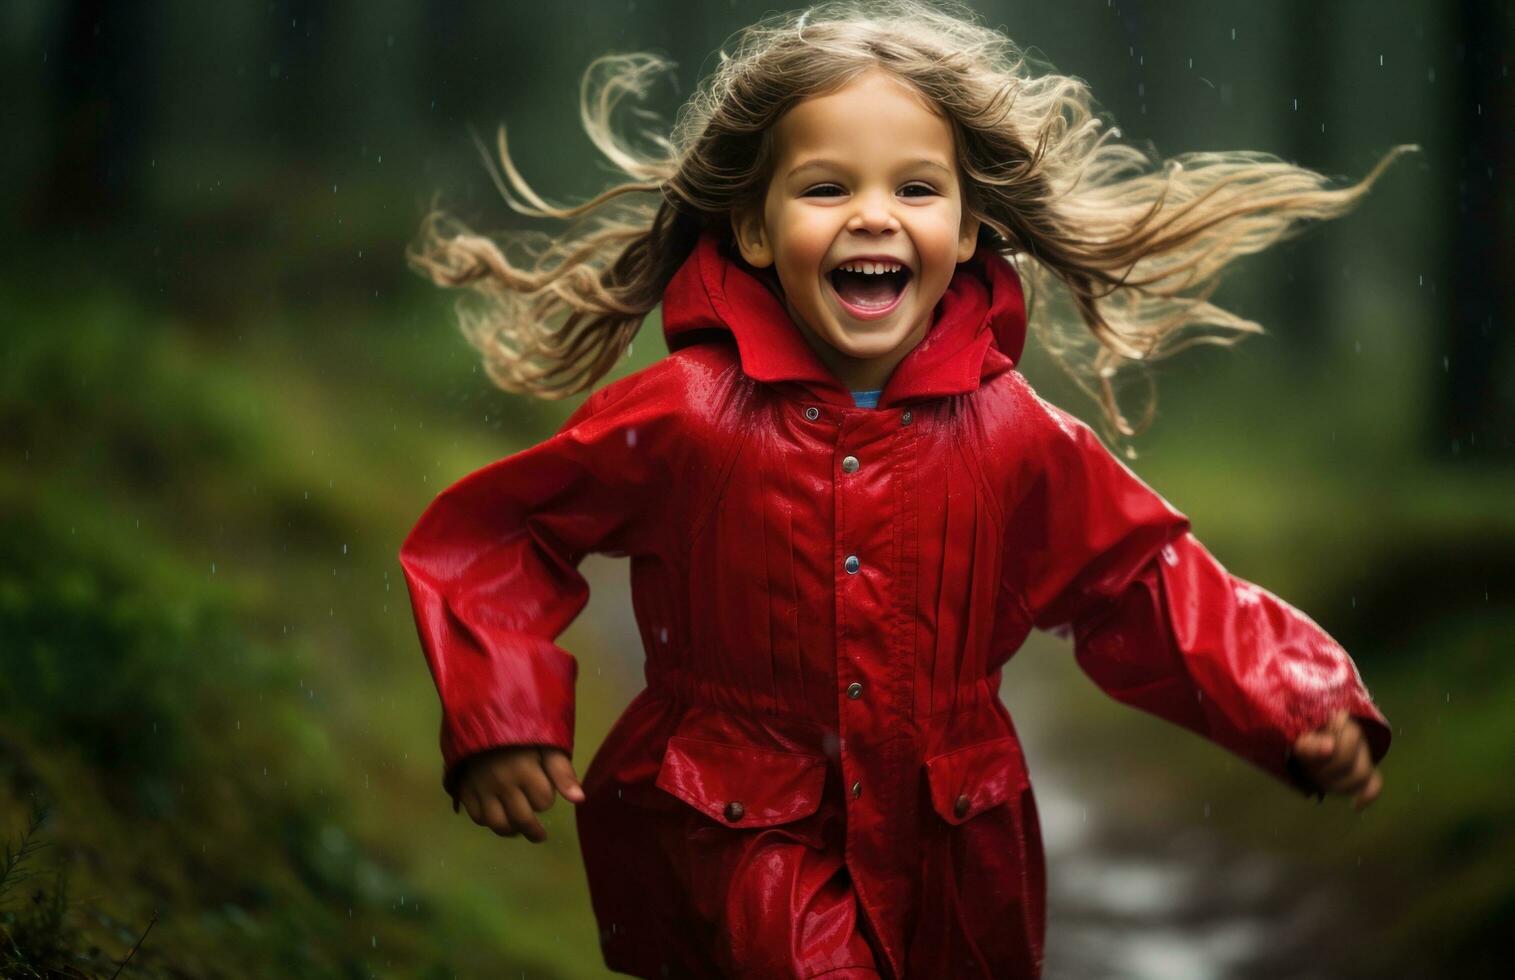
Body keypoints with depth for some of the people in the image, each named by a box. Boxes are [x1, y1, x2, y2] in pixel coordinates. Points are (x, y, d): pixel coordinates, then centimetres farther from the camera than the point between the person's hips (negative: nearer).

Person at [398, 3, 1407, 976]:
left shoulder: (1017, 438, -6)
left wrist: (1304, 705, -8)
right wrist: (501, 720, -14)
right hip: (734, 865, -2)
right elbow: (486, 537, -4)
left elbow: (1149, 587, 3)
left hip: (951, 871, 3)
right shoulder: (681, 417, -13)